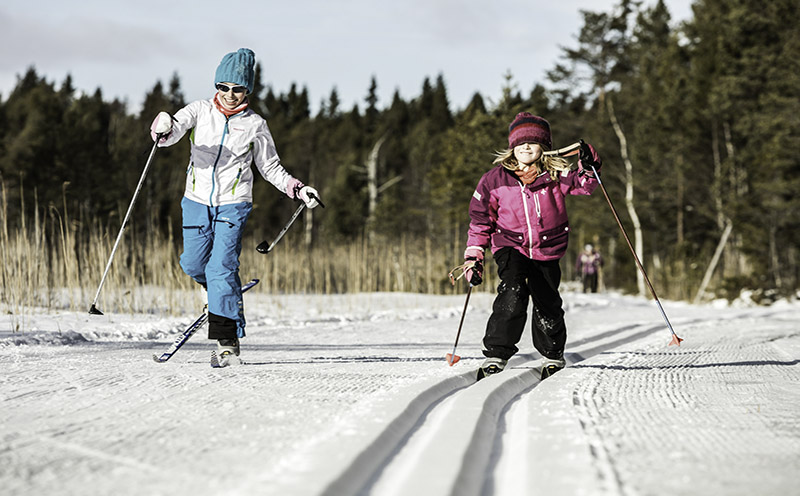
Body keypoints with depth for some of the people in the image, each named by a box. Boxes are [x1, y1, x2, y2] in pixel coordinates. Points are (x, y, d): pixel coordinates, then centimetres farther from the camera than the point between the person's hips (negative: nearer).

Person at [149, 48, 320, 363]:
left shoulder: (254, 125, 1)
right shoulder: (200, 111, 1)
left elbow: (270, 168, 11)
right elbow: (173, 133, -16)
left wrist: (297, 189, -3)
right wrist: (164, 128, -40)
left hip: (233, 204, -2)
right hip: (197, 200, 2)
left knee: (222, 269, -14)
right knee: (193, 265, 6)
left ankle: (226, 337, -10)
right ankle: (219, 290, 40)